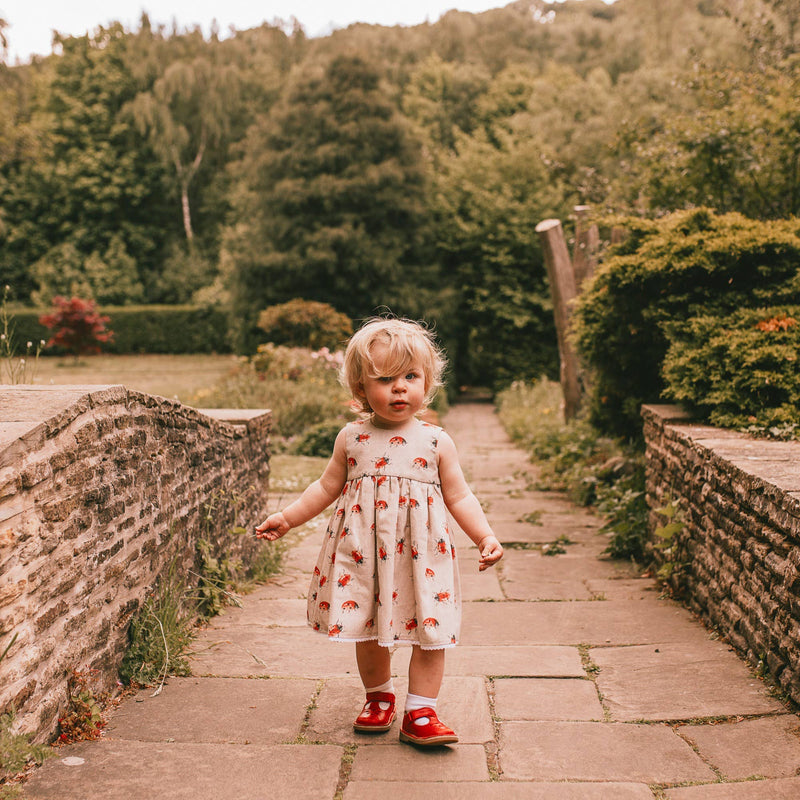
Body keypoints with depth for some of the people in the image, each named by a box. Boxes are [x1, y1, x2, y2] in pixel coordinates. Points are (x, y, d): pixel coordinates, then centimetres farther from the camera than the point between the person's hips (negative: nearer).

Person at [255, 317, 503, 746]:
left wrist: (485, 537, -8)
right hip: (362, 554, 1)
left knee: (430, 633, 0)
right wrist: (287, 518, 11)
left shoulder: (436, 441, -2)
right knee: (367, 633, 12)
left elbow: (458, 497, 2)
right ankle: (379, 696, 36)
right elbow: (327, 487, 12)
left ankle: (420, 711, 15)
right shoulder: (351, 438, 1)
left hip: (420, 555, -1)